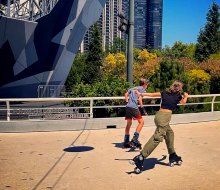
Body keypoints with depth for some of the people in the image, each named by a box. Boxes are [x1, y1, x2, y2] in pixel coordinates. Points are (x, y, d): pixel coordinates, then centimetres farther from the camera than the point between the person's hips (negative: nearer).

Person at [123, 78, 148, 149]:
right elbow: (140, 99, -10)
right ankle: (134, 139, -7)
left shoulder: (133, 88, 24)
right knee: (141, 122, 5)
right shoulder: (142, 89, 4)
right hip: (134, 107, -7)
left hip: (128, 107, 7)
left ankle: (126, 142, 22)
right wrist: (142, 108, -7)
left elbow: (126, 94, 23)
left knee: (129, 123, 17)